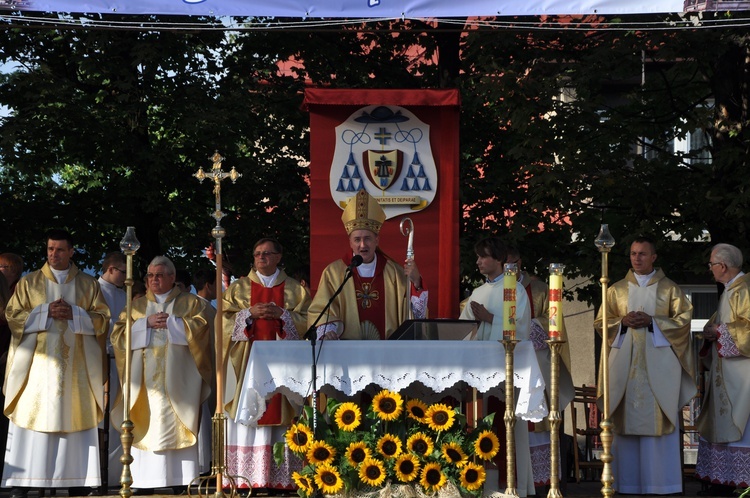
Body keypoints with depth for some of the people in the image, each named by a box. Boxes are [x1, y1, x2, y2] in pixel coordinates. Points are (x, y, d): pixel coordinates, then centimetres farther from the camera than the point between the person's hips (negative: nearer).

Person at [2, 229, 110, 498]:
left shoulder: (88, 284, 11)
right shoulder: (29, 282, 9)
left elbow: (102, 319, 5)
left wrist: (73, 314, -11)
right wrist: (46, 312, -11)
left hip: (76, 364, 1)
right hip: (37, 363, -1)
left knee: (75, 421, -3)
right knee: (32, 416, -7)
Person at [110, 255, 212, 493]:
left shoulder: (190, 302, 12)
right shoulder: (136, 304, 18)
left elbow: (200, 326, -5)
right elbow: (118, 333, 6)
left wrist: (169, 322, -7)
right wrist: (147, 323, -6)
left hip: (176, 378, -2)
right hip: (144, 377, 2)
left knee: (176, 428, -9)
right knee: (145, 426, -5)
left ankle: (179, 483, -9)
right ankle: (143, 485, -6)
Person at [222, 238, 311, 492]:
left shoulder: (296, 289, 12)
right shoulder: (238, 288, 14)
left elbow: (307, 320, 4)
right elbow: (225, 319, 5)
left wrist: (282, 315, -10)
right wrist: (250, 313, -9)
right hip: (248, 362, 0)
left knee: (280, 417, -6)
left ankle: (281, 478, -5)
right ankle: (246, 477, -8)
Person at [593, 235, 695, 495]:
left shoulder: (669, 288, 8)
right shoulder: (616, 289, 13)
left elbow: (683, 319, 1)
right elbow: (600, 322, 11)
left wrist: (652, 321, -11)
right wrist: (623, 322, -8)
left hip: (659, 362, -2)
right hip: (625, 362, 2)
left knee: (658, 419, -6)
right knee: (626, 418, -2)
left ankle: (660, 482, -2)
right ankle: (628, 481, 1)